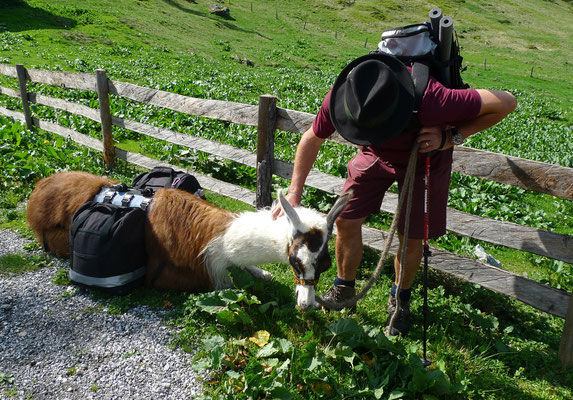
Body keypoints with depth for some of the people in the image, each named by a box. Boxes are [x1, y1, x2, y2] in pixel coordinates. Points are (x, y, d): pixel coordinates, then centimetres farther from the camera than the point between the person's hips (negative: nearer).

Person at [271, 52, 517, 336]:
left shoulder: (431, 102, -43)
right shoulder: (341, 97, -32)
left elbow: (506, 102, -28)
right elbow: (312, 139, -12)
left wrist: (451, 137, -34)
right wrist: (295, 192, -16)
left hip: (423, 160, -2)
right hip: (376, 155, 3)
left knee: (410, 240, 0)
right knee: (346, 222, 1)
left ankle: (400, 299, 32)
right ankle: (343, 290, 28)